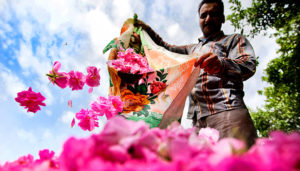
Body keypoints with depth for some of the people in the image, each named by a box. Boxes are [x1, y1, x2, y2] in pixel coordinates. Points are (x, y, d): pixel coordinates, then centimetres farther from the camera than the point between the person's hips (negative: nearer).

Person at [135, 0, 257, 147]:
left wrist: (222, 65, -25)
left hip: (227, 112, -5)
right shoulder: (192, 49, 35)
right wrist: (146, 29, 32)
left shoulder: (234, 40, 17)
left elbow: (249, 65, -3)